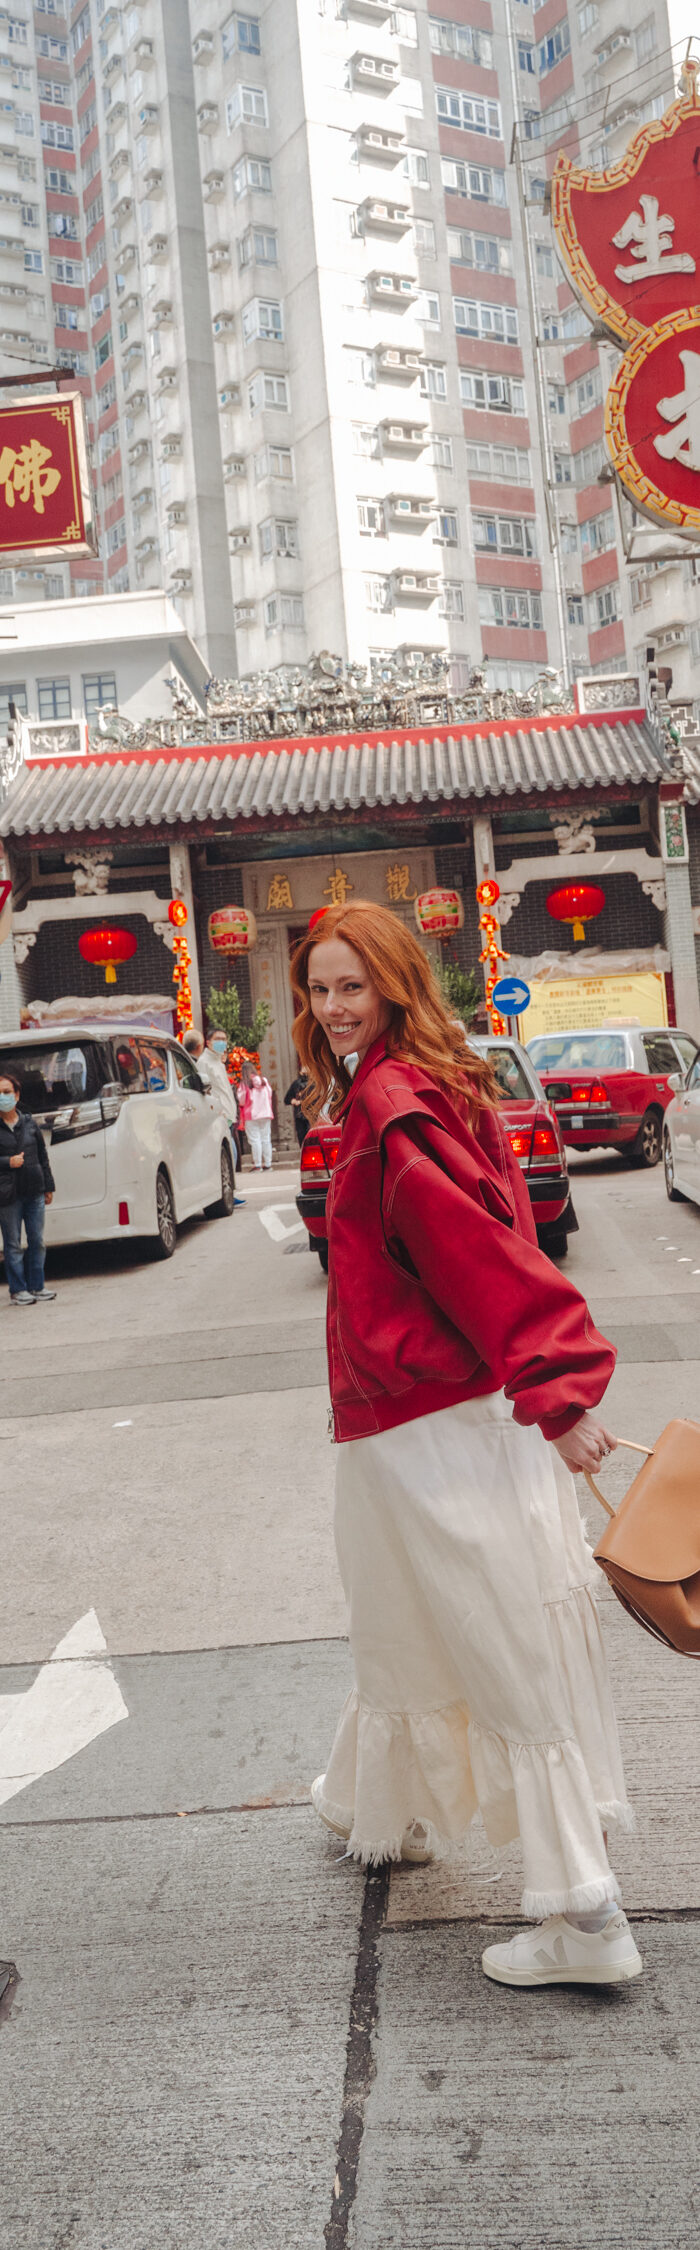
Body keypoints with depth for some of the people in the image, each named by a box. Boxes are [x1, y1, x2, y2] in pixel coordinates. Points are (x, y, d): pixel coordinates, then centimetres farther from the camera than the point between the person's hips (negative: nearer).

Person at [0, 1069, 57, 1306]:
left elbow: (43, 1156, 14)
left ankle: (36, 1286, 18)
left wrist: (48, 1186, 13)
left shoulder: (29, 1123, 8)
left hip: (34, 1191, 4)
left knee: (37, 1241, 8)